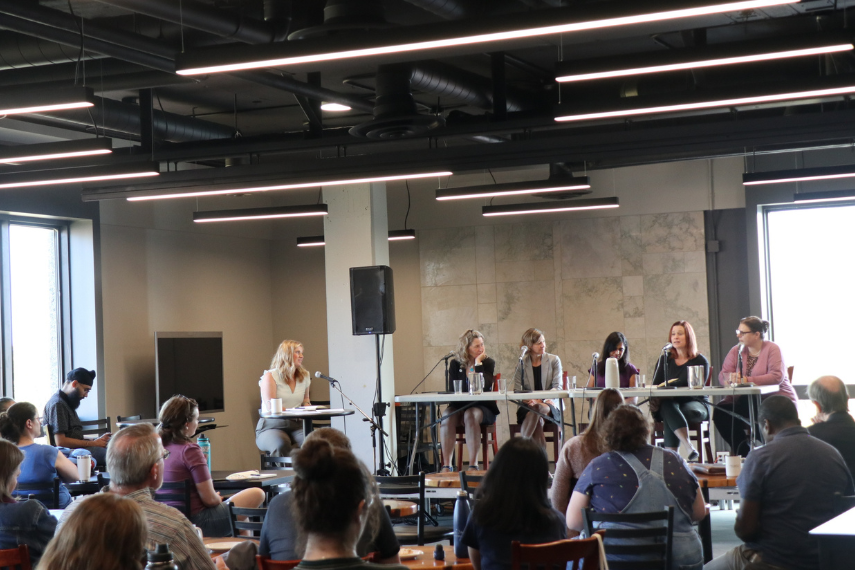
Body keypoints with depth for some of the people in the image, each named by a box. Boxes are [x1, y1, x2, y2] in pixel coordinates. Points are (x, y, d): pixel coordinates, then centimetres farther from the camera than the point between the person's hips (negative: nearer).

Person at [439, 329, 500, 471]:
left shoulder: (488, 363, 5)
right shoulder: (455, 364, 10)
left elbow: (485, 386, -13)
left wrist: (478, 363, -10)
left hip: (482, 407, -2)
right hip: (459, 405, 2)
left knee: (471, 415, -36)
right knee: (447, 416, -31)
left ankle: (473, 465, -38)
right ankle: (446, 465, -34)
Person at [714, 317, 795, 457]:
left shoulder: (772, 349, -6)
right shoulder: (737, 351, 10)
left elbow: (777, 376, -21)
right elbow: (722, 376, 2)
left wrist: (747, 380, -27)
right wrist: (729, 378, -23)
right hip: (747, 400, 6)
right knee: (721, 411, -21)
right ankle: (744, 452, -8)